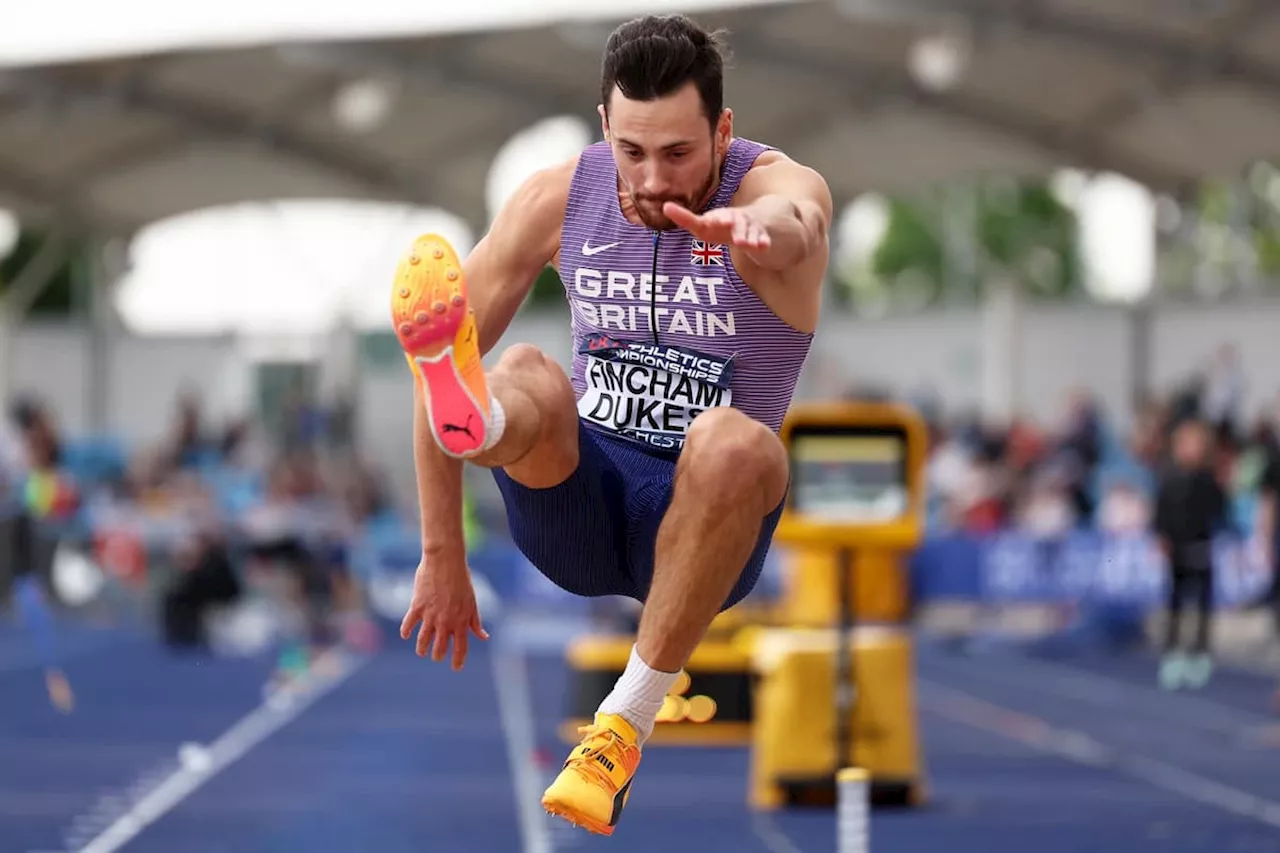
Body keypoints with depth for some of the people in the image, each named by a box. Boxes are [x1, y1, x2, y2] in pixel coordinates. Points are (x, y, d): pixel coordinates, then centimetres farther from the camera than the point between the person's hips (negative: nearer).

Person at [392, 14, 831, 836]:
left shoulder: (781, 184, -12)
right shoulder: (560, 197, -2)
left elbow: (793, 223, -39)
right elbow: (459, 340, -1)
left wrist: (760, 232, -65)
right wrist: (443, 557, -4)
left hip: (700, 520, -2)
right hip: (578, 499, 2)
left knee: (736, 442, -37)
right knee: (528, 378, -30)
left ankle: (626, 723, -31)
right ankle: (470, 416, -67)